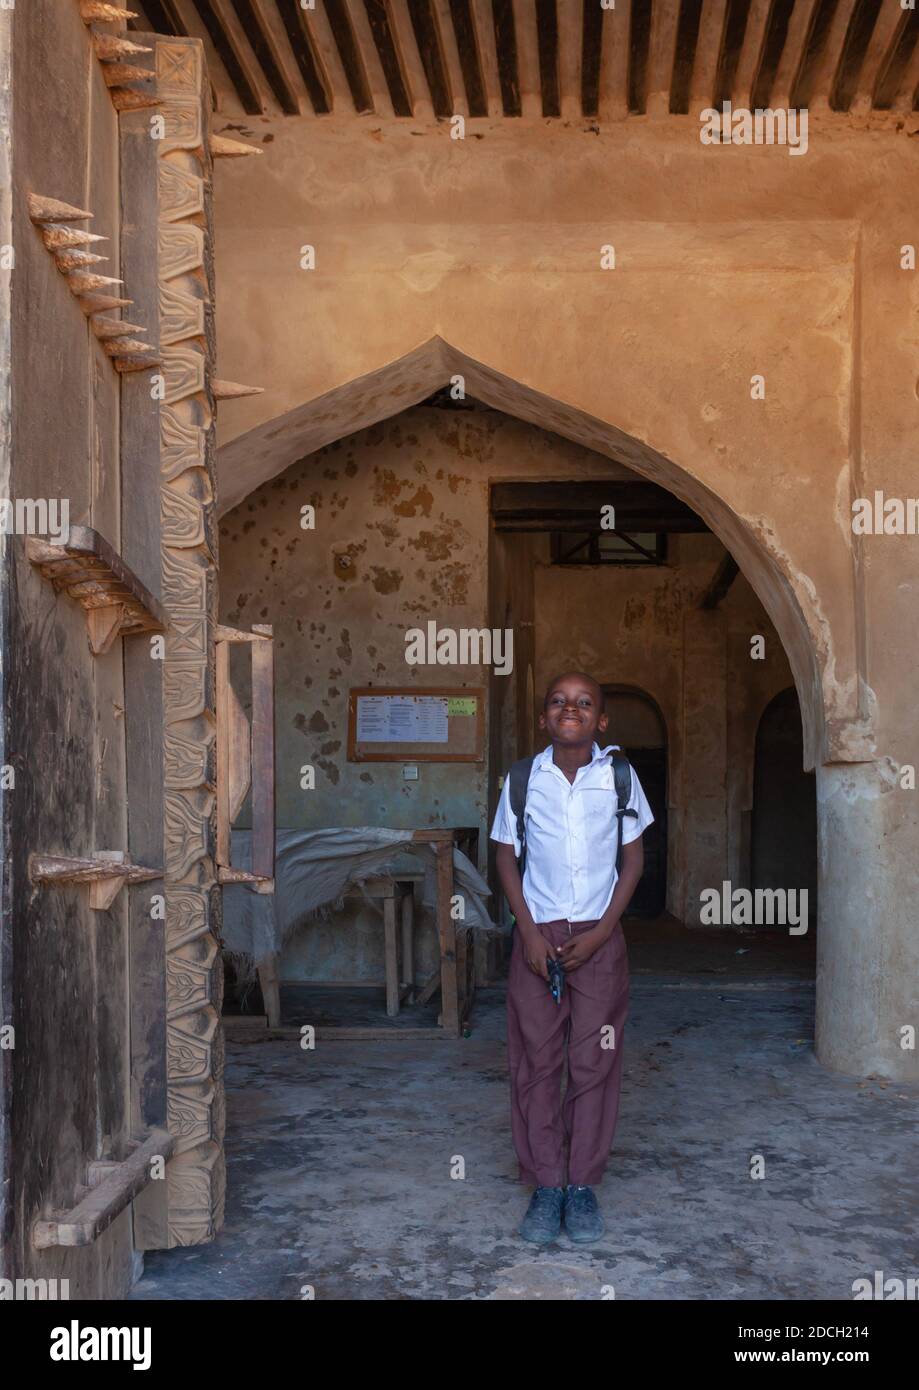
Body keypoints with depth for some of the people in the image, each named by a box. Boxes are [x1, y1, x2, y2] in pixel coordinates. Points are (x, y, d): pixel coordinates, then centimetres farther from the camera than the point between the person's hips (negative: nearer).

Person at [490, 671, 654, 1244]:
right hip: (537, 934, 0)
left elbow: (633, 859, 3)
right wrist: (531, 934, -6)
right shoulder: (522, 780, -1)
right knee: (536, 1061, 1)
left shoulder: (620, 779, -1)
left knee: (594, 1062, 0)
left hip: (599, 937, 0)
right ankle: (546, 1187, 10)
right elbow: (507, 859, 4)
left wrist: (598, 934, -7)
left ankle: (583, 1185, 11)